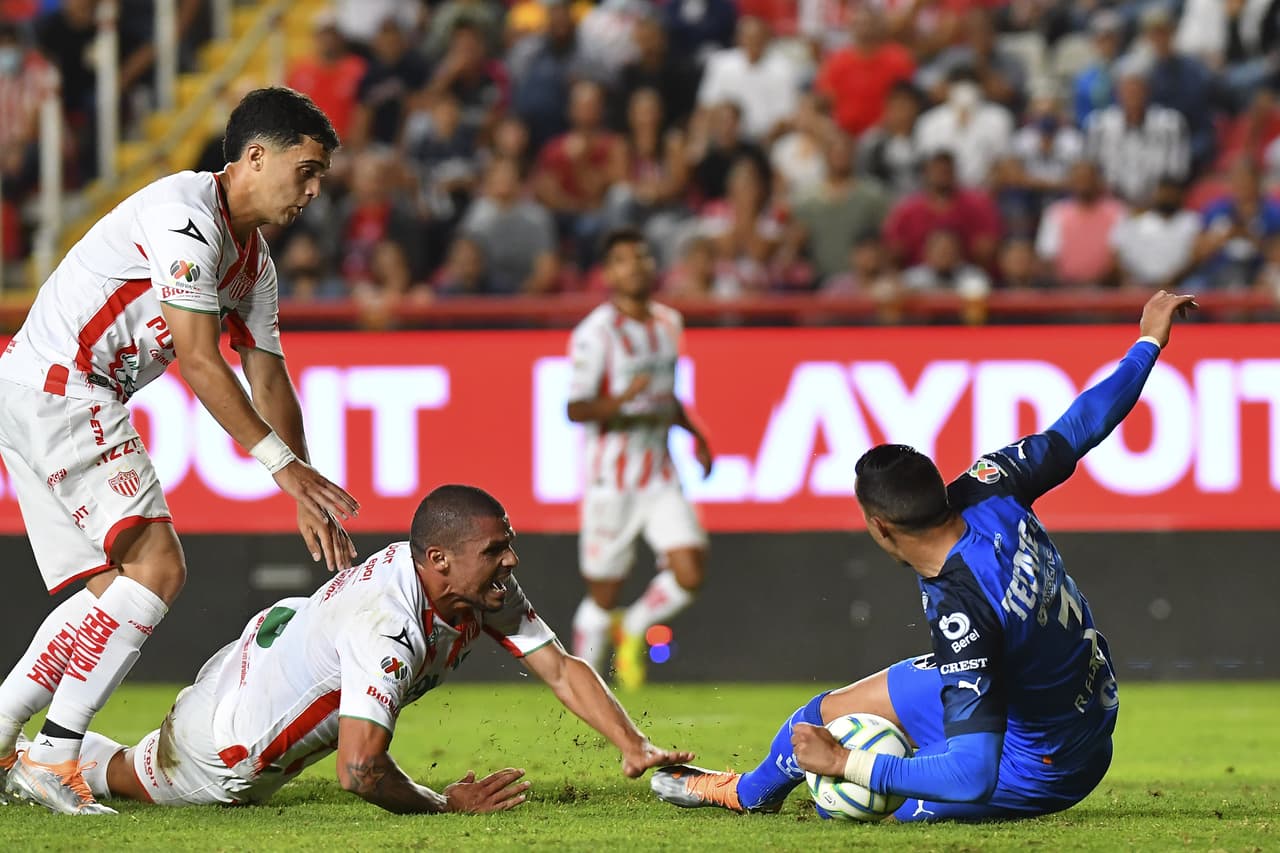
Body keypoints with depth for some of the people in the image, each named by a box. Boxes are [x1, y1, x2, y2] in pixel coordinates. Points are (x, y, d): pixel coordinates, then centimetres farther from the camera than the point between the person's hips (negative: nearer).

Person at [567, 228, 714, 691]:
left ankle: (632, 628, 19)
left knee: (689, 574, -10)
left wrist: (692, 430, 12)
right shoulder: (596, 332, -12)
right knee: (602, 595, 2)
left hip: (661, 475, 5)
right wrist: (622, 401, -32)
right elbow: (575, 409, -16)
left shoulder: (668, 323, 10)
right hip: (612, 479, -5)